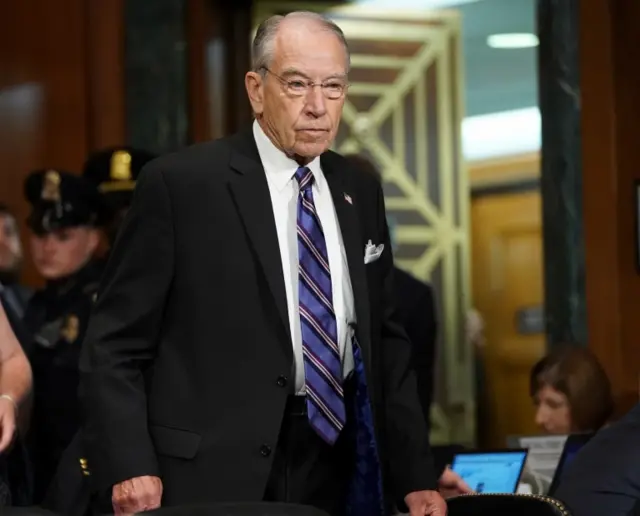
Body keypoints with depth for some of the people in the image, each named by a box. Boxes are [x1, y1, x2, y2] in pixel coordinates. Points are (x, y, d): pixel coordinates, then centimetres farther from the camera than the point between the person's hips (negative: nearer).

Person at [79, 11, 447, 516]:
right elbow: (115, 343, -7)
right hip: (213, 472, -5)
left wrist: (416, 476, 10)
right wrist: (130, 469, -16)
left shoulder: (360, 193, 10)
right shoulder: (180, 183, -6)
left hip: (335, 465, 5)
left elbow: (384, 337, 15)